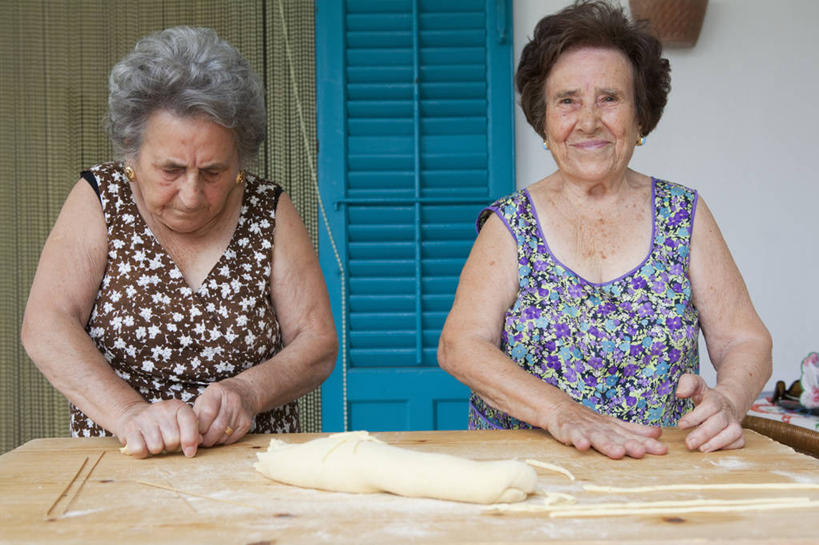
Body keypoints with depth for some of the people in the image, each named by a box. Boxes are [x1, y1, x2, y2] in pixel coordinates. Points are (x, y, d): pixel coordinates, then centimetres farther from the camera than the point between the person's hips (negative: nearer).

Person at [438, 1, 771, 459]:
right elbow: (460, 346, -7)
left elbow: (745, 340, 7)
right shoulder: (511, 224, 4)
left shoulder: (684, 215, 9)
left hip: (660, 470, 1)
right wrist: (561, 412, -22)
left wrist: (727, 399, -15)